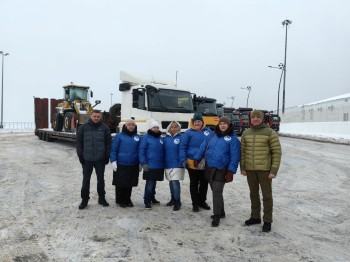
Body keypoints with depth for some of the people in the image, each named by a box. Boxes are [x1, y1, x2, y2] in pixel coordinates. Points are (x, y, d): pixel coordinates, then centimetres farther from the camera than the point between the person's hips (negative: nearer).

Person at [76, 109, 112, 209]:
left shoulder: (104, 128, 1)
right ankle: (84, 199, 18)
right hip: (87, 159, 0)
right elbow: (79, 142, 3)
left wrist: (107, 156, -2)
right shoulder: (83, 127, 1)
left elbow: (108, 143, 1)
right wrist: (80, 155, -2)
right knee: (86, 180, 7)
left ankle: (102, 198, 25)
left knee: (101, 179, 11)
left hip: (100, 159, 0)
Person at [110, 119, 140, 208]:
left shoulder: (137, 137, 8)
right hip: (121, 165, -3)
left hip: (133, 166, 3)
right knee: (120, 184, 5)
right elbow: (113, 149, -3)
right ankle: (120, 200, 22)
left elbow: (140, 150, 12)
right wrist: (113, 161, -10)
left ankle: (127, 200, 28)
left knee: (130, 184, 11)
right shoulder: (119, 136, -2)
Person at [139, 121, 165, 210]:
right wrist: (143, 163, -18)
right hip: (150, 166, -6)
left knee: (154, 183, 18)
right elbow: (141, 151, -11)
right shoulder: (145, 137, -7)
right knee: (150, 184, -6)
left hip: (159, 166, 6)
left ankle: (152, 197, 33)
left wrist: (164, 163, 14)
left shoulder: (161, 138, 11)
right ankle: (147, 201, 4)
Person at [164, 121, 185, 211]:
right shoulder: (166, 138, 6)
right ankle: (173, 198, 30)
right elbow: (164, 151, 10)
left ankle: (177, 201, 4)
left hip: (177, 164, -5)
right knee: (171, 182, 15)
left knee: (175, 182, -9)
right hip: (168, 164, 5)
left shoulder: (181, 137, -6)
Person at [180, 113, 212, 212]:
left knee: (204, 183, 14)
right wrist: (183, 160, -10)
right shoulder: (189, 133, -4)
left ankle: (202, 201, 32)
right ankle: (195, 203, 21)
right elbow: (182, 147, -4)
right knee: (194, 184, 9)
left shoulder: (208, 131, 4)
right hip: (192, 163, -3)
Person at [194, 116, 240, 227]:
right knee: (215, 192, 15)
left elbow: (235, 157, -11)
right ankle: (221, 212, 31)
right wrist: (197, 159, 13)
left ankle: (216, 216, 8)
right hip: (209, 168, 6)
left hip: (221, 170, -5)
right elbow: (203, 147, 14)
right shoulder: (212, 136, 9)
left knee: (217, 193, -7)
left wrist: (231, 171, -16)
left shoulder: (232, 138, -7)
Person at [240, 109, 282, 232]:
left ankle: (267, 221, 18)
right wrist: (242, 168, 4)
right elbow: (242, 151, 9)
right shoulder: (246, 133, 5)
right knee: (254, 194, 16)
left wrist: (274, 171, -13)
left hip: (265, 169, -4)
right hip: (250, 169, 4)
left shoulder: (270, 132, -7)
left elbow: (277, 152, -9)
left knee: (267, 195, 5)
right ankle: (255, 217, 30)